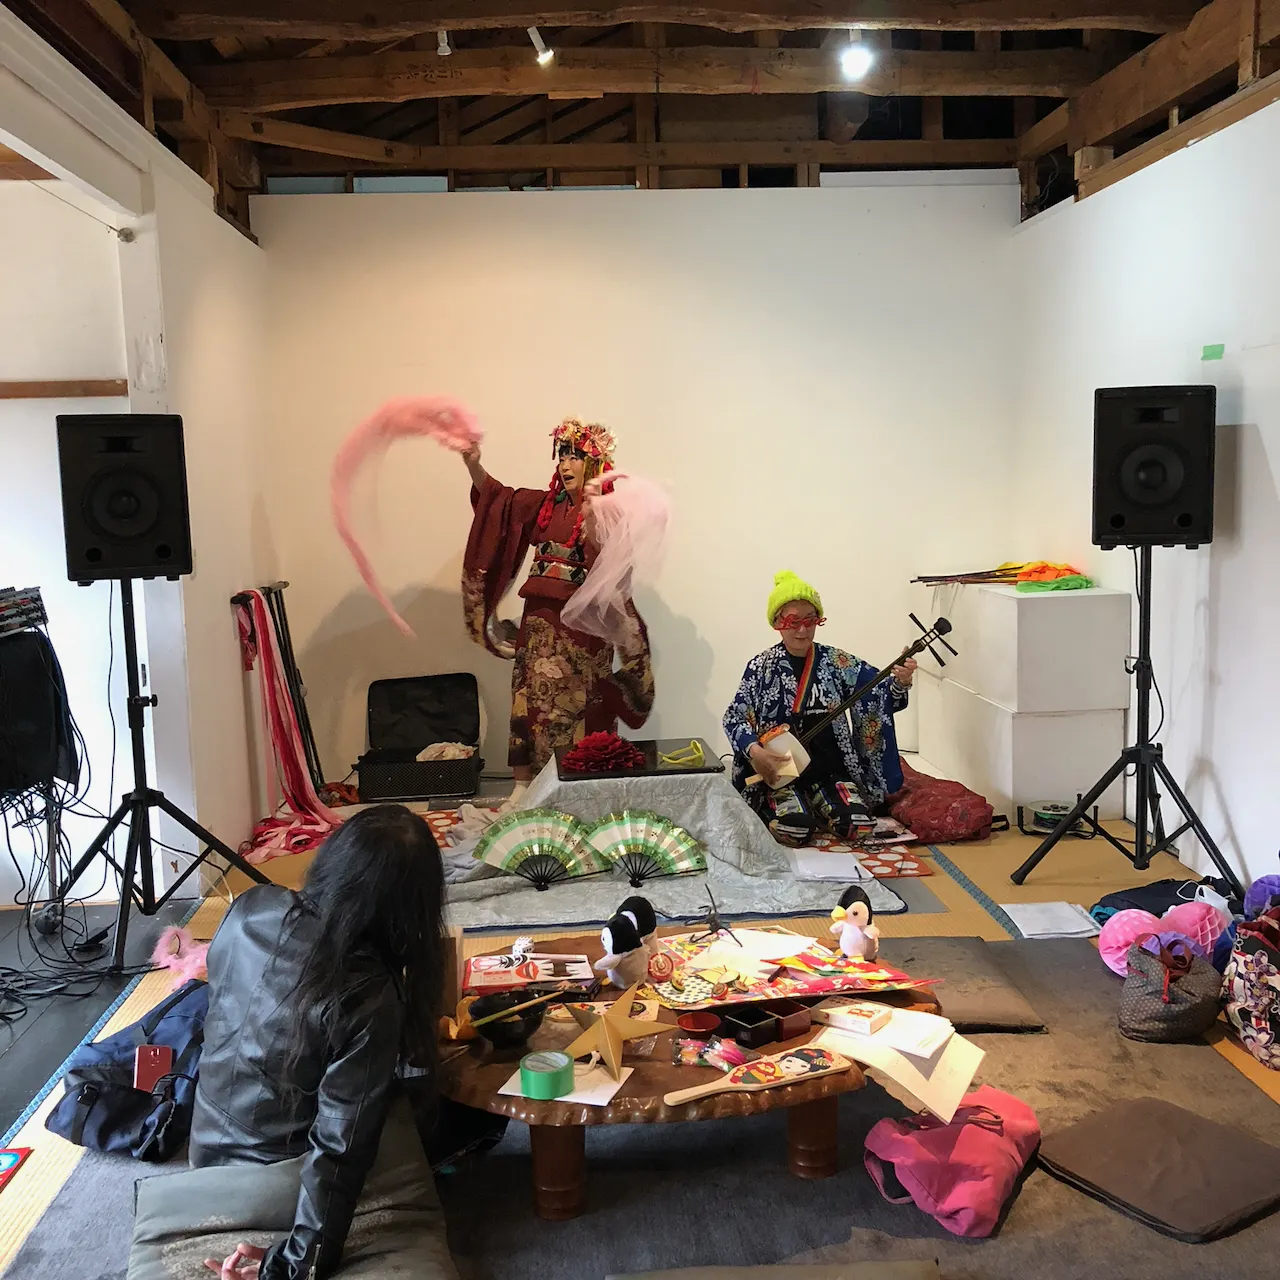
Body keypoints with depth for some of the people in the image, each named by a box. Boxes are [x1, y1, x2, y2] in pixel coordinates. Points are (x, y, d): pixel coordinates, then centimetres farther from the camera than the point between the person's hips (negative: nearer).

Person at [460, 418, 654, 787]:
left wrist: (590, 513, -36)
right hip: (540, 618, 6)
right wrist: (473, 465, -8)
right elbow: (498, 497, 7)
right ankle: (523, 787, 12)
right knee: (530, 698, 5)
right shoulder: (548, 503, 11)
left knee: (576, 705, 0)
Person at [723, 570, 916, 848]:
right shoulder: (761, 667, -1)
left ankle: (818, 808, 11)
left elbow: (880, 698, 0)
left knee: (858, 826, -22)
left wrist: (900, 683, -24)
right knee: (794, 831, -28)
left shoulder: (836, 662, 3)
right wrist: (754, 750, -21)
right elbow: (734, 718, -3)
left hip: (831, 770, 3)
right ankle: (775, 808, 8)